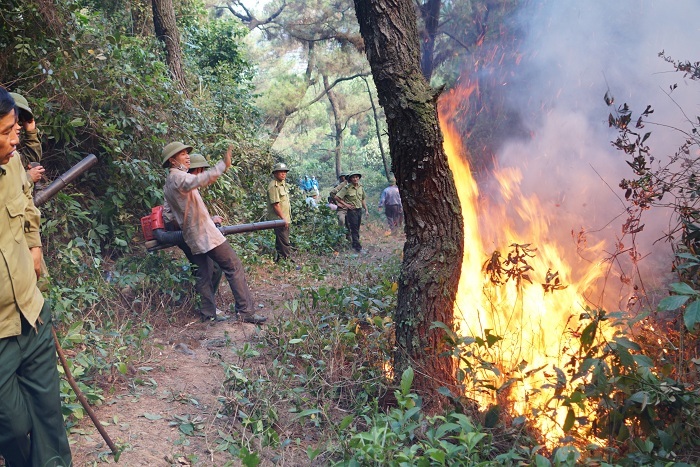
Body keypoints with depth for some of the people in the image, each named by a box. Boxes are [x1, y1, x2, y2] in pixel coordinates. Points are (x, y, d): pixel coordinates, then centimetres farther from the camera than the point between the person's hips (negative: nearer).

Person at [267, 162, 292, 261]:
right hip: (279, 219, -10)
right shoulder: (273, 186, -18)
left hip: (285, 218, 10)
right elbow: (275, 204, -22)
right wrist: (283, 218, -20)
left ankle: (279, 258, 29)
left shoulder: (283, 184, 14)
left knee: (280, 242, 19)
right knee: (284, 242, -6)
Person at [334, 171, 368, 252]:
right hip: (352, 210, -6)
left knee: (357, 229, 12)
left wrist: (366, 210, 11)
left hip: (359, 210, 6)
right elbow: (337, 197, -12)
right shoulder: (347, 188, -12)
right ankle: (358, 247, -5)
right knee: (354, 229, -6)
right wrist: (346, 204, -10)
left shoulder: (361, 187, 7)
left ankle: (355, 245, 23)